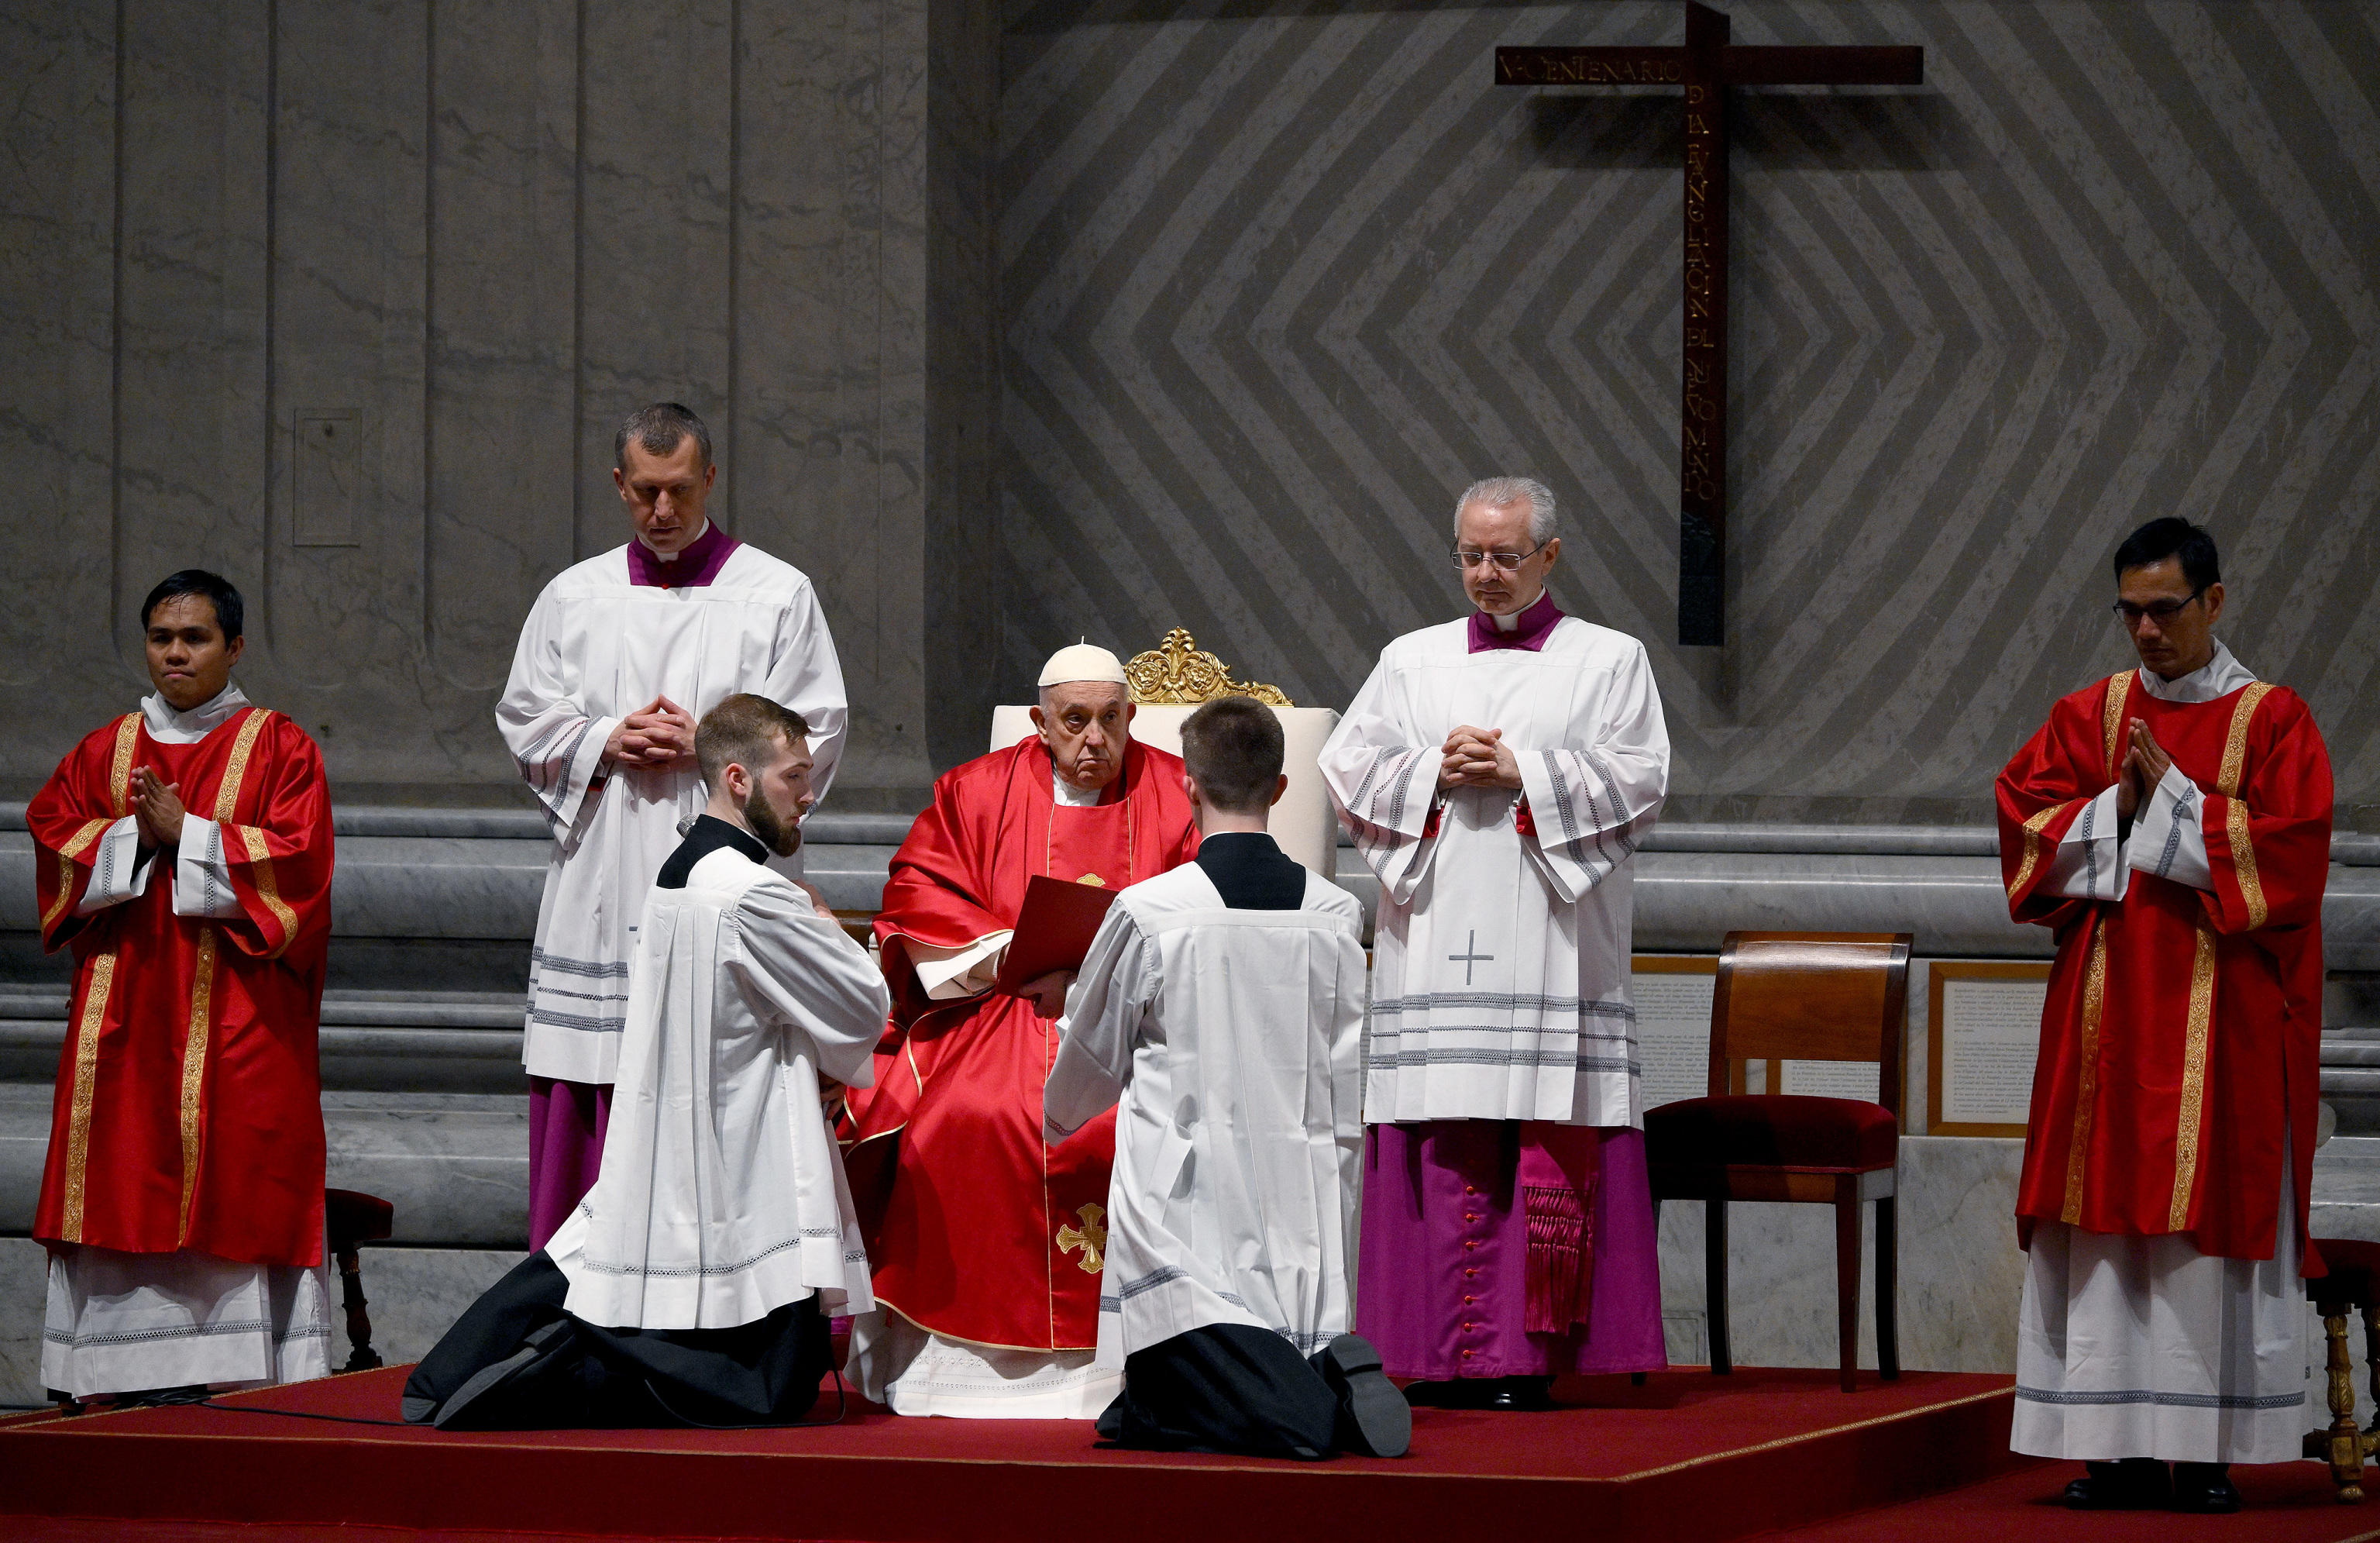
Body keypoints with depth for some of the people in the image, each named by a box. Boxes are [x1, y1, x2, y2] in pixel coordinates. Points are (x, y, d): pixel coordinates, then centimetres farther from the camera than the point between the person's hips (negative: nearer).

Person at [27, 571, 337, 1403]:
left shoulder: (278, 748, 3)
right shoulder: (106, 750, 14)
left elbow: (295, 857, -8)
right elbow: (51, 831, 5)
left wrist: (186, 834, -12)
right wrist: (134, 836, -10)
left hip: (238, 1012, -3)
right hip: (125, 1007, 3)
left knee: (233, 1180, -8)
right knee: (121, 1180, -1)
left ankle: (235, 1378, -10)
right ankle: (108, 1384, -1)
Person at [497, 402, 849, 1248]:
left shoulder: (778, 596, 5)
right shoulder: (575, 598, 13)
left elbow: (815, 737, 1)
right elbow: (526, 723, 11)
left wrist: (705, 745, -11)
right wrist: (607, 742, -7)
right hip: (605, 889, 3)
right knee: (595, 1111, 0)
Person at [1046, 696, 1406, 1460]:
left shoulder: (1147, 913, -6)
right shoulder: (1335, 916, 4)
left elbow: (1089, 1059, 10)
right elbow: (1349, 1089, 8)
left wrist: (1057, 1118, 33)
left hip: (1187, 1209, -4)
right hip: (1302, 1217, 4)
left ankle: (1319, 1405, -30)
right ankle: (1336, 1383, -17)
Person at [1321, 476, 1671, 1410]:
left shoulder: (1611, 661, 10)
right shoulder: (1413, 661, 17)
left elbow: (1639, 781, -2)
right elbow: (1347, 770, 9)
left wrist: (1523, 773, -10)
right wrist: (1436, 773, -7)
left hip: (1551, 943, -2)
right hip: (1435, 940, 2)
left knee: (1546, 1144, -8)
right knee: (1442, 1145, -4)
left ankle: (1527, 1357, -7)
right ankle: (1447, 1356, -3)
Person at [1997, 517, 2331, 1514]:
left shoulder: (2271, 719, 1)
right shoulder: (2090, 715, 11)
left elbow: (2288, 846, -10)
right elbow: (2024, 819, 3)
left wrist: (2172, 796, -12)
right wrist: (2117, 806, -11)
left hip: (2221, 1013, -3)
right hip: (2105, 1010, 3)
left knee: (2211, 1215, -5)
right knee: (2106, 1213, -1)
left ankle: (2208, 1450, -2)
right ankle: (2121, 1449, 2)